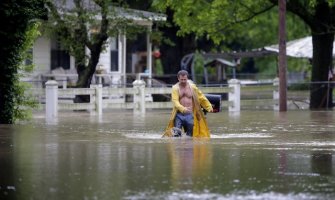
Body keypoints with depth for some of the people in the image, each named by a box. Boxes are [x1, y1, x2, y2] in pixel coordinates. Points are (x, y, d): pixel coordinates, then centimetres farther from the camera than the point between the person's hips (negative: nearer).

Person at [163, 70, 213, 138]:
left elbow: (201, 97, 16)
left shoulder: (192, 87, 7)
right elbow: (175, 101, -15)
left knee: (190, 136, 6)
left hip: (190, 115, 2)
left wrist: (209, 107, 14)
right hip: (179, 115, -2)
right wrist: (183, 109, -31)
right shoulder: (175, 88, -1)